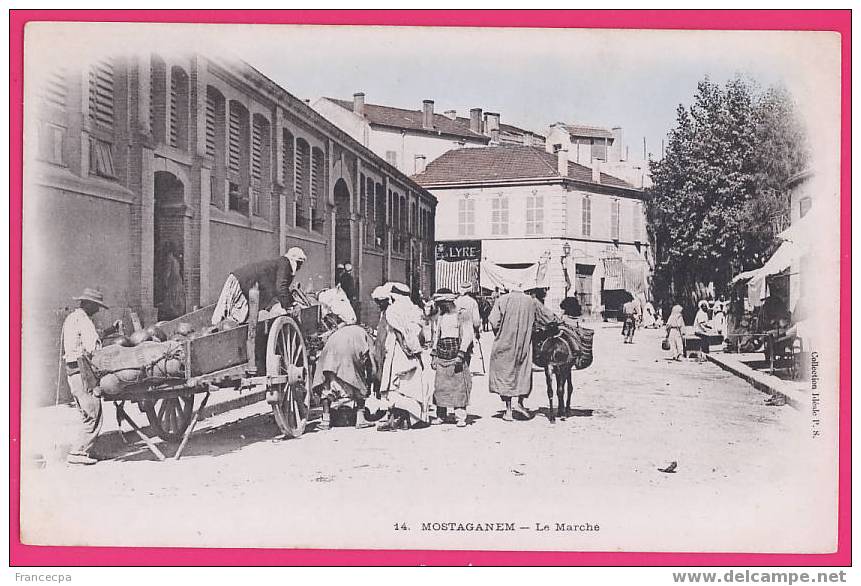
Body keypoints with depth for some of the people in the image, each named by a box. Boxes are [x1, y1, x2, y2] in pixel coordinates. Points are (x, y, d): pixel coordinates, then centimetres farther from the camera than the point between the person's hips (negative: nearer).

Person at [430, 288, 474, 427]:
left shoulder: (463, 314, -1)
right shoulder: (440, 316, 17)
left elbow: (467, 335, -7)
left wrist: (460, 354, -15)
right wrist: (433, 355, 13)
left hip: (458, 355, -5)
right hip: (442, 356, 5)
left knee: (459, 386, -6)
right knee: (440, 386, 2)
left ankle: (461, 417, -3)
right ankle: (441, 415, 11)